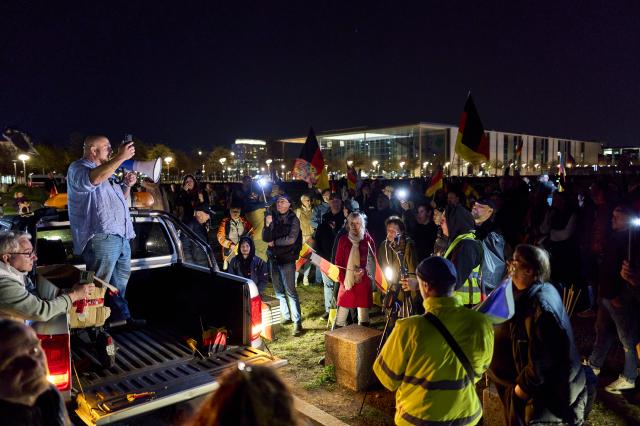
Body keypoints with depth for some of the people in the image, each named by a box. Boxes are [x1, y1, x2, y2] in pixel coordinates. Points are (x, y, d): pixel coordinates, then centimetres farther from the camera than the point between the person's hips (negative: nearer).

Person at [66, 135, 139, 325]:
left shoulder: (106, 172, 23)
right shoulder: (78, 168, -6)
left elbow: (119, 199, 32)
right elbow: (94, 179, -31)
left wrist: (127, 185, 12)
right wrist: (121, 157, -26)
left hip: (121, 237, 10)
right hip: (101, 238, -9)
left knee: (121, 281, 18)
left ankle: (121, 316, 30)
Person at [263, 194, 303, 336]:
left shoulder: (293, 219, -5)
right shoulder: (273, 218, 6)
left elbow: (291, 239, -15)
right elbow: (265, 239, -2)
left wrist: (274, 242, -5)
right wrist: (267, 225, -18)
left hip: (287, 259, -5)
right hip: (274, 259, 5)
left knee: (290, 291, -9)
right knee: (279, 291, 12)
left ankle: (297, 322, -6)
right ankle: (286, 316, 25)